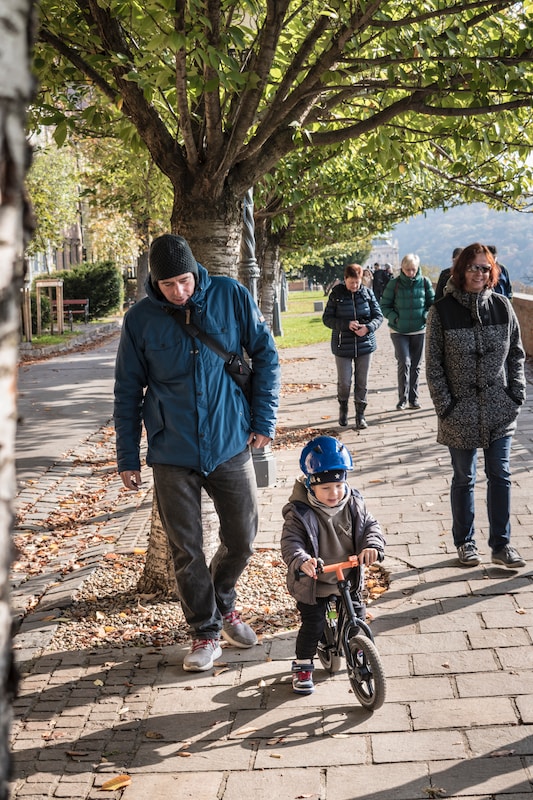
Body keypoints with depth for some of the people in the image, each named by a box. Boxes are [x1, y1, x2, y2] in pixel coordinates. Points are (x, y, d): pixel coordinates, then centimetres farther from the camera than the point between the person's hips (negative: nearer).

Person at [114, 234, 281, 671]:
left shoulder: (232, 297, -6)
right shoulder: (140, 319, -5)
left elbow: (265, 356, 3)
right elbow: (128, 392, 2)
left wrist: (264, 419, -1)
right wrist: (128, 458, 3)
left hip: (231, 445, 1)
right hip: (172, 454, 0)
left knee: (242, 539, 10)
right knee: (187, 550, 5)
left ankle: (223, 603, 38)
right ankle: (206, 631, 24)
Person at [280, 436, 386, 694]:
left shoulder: (354, 504, -5)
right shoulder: (300, 513, -19)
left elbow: (370, 526, -4)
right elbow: (290, 542, -25)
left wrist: (372, 545, -26)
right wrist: (302, 560, -46)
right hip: (313, 582, -4)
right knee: (312, 625, -1)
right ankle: (302, 666, 21)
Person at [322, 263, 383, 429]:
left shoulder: (367, 293, 1)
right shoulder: (336, 294, -4)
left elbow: (378, 316, 4)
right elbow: (327, 318, -5)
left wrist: (368, 327, -17)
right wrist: (346, 325, -20)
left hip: (364, 345, 2)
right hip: (343, 346, -2)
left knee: (362, 383, 6)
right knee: (344, 382, -1)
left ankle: (360, 415, 19)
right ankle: (343, 408, 27)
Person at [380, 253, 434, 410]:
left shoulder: (424, 282, -1)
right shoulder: (394, 284, -5)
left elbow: (432, 303, 8)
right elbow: (384, 306, 0)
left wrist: (425, 316, -9)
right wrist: (395, 318, -14)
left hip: (419, 330, 2)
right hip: (399, 331, -2)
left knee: (416, 365, 9)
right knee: (404, 363, -13)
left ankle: (413, 398, 20)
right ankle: (402, 398, -4)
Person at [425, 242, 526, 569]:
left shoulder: (502, 306, 1)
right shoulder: (442, 311, -6)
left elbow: (517, 353, 8)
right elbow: (433, 365, -5)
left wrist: (517, 394, 0)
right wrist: (445, 406, -9)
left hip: (500, 409, 2)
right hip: (461, 410, -2)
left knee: (501, 476, 7)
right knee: (464, 479, 10)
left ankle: (501, 544, 17)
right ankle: (465, 542, 25)